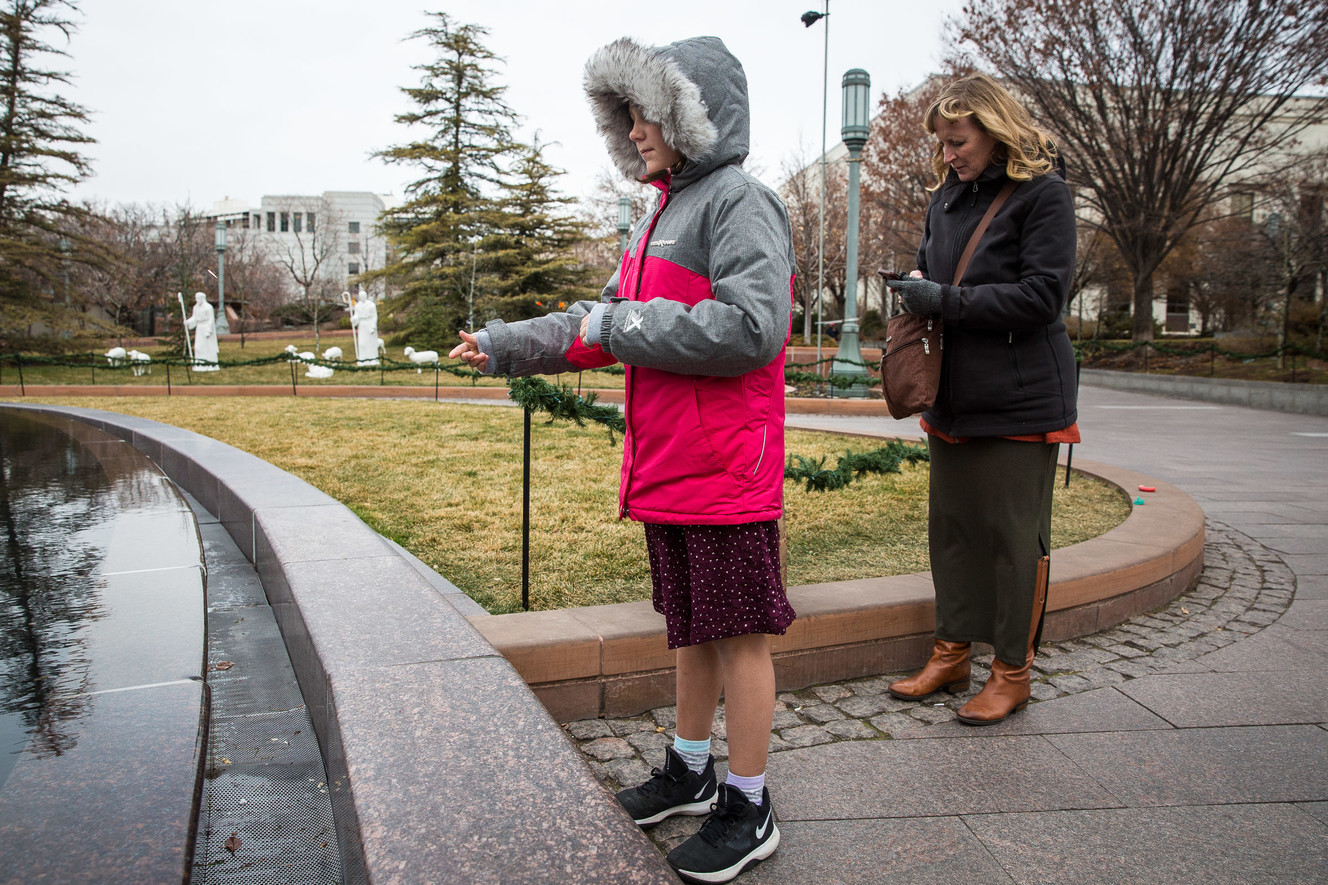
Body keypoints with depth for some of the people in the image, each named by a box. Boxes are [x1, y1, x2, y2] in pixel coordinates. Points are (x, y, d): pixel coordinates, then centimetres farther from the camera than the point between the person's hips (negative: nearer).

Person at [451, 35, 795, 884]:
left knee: (738, 634, 3)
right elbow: (605, 322, 21)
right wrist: (507, 344, 17)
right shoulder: (664, 212, 17)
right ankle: (691, 769, 36)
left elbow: (749, 330, -25)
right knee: (692, 626, 19)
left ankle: (749, 808, 18)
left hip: (726, 469, -9)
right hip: (667, 465, 9)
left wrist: (620, 326, -17)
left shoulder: (740, 202, -12)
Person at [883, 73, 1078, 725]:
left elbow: (1042, 296, -16)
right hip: (954, 397, 7)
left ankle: (1013, 671, 17)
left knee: (1015, 536, 3)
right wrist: (916, 284, 0)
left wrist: (946, 300, -18)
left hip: (1020, 401, -7)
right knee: (951, 526, 13)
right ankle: (951, 654, 26)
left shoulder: (1043, 193, -8)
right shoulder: (947, 196, 12)